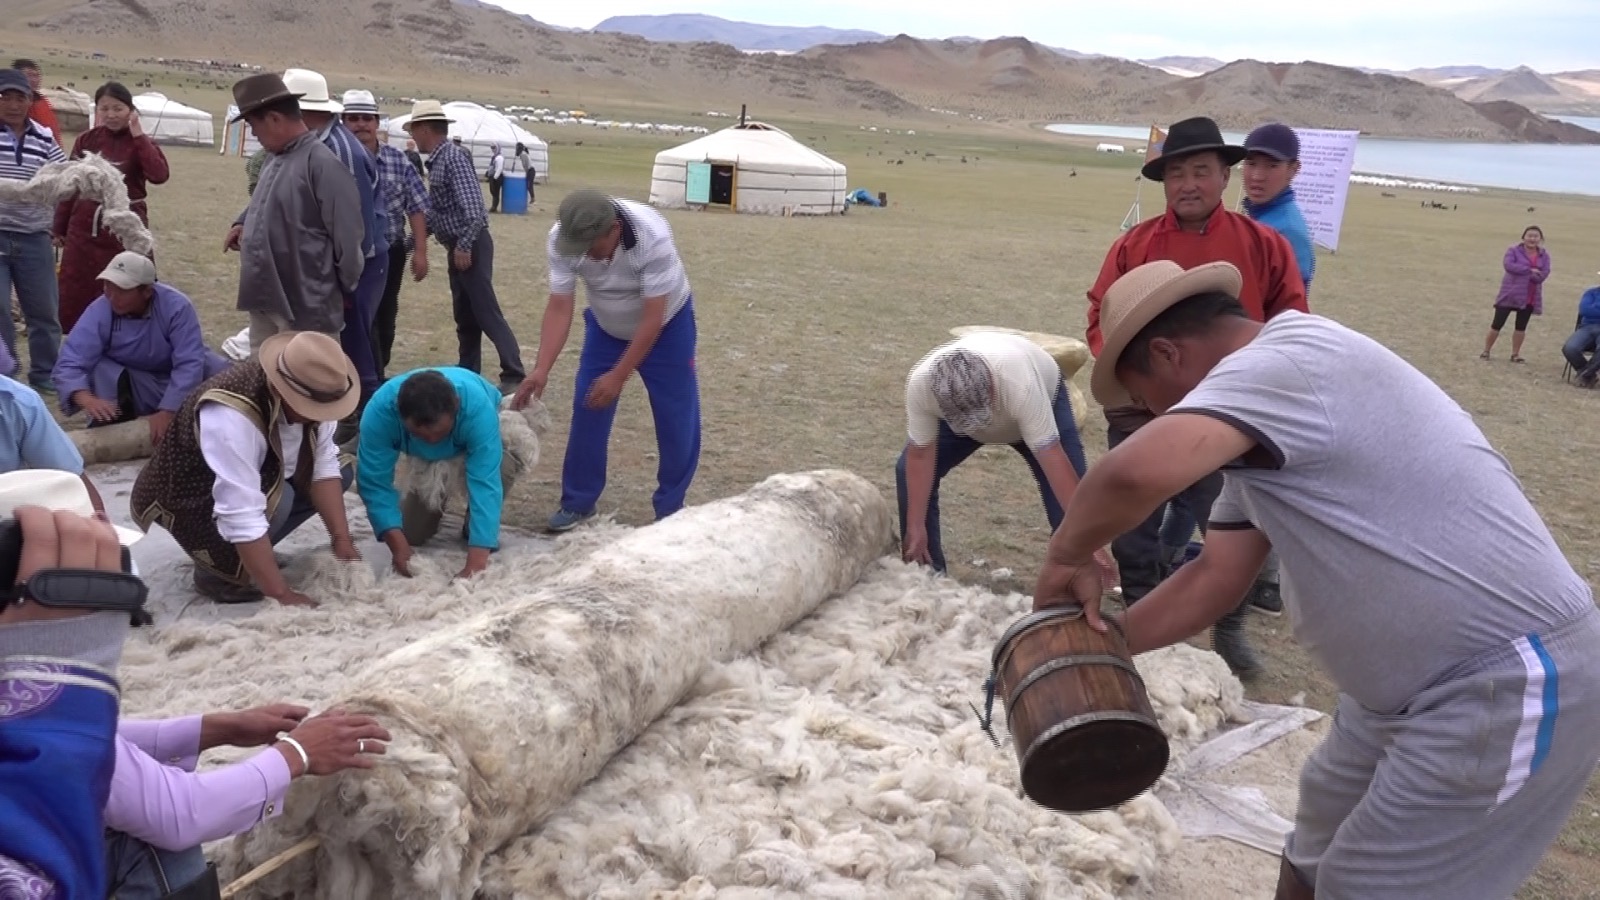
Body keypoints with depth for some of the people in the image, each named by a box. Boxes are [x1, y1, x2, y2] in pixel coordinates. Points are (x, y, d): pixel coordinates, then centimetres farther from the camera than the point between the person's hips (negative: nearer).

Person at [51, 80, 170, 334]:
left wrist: (138, 134, -18)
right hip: (84, 226, 3)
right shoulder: (86, 140, 4)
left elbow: (160, 175, -23)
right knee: (76, 295, 7)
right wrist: (59, 228, 9)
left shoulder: (139, 143, -3)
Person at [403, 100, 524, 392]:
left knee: (487, 314, -10)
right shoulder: (437, 161, 15)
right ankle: (468, 373, 21)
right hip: (457, 249, 10)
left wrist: (464, 246, -23)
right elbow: (437, 213, 21)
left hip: (470, 247, -10)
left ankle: (514, 376, -10)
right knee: (465, 316, 14)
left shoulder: (453, 157, -14)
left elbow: (472, 206, -23)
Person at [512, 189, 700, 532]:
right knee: (587, 415, 1)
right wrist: (541, 370, -33)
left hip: (666, 325, -3)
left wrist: (618, 376, -31)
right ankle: (578, 502, 18)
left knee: (677, 420, -2)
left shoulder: (653, 237, -38)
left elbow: (652, 319, -32)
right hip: (606, 328, 3)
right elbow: (559, 308, -22)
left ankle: (670, 510, 14)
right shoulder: (561, 239, -27)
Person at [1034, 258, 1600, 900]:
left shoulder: (1278, 363, -22)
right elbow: (1218, 576, 9)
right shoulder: (1273, 404, 10)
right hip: (1422, 680, 10)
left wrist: (1067, 555, -21)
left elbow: (1139, 471, -40)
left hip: (1508, 688, -10)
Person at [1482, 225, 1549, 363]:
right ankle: (1486, 351, 10)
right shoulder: (1513, 250, -4)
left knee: (1521, 326, 9)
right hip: (1510, 293, -3)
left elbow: (1542, 275, -8)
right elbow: (1508, 265, -22)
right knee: (1498, 323, 0)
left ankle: (1515, 354, 18)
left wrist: (1521, 272, -16)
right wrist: (1530, 270, -21)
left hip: (1530, 297, 3)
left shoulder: (1544, 255, 4)